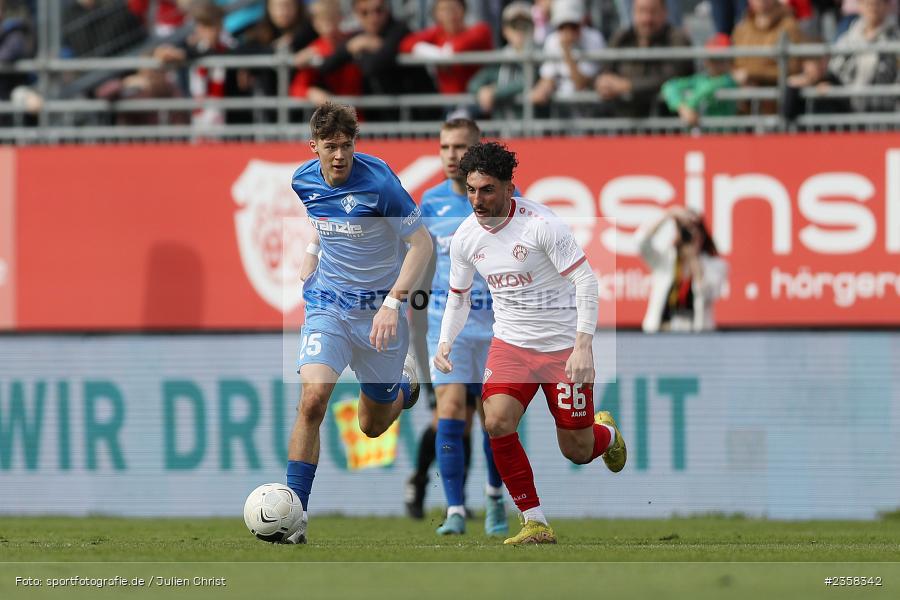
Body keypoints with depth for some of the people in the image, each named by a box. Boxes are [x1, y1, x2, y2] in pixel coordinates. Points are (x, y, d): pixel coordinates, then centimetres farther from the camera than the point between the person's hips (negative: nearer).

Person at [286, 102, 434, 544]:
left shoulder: (378, 182, -19)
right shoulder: (304, 181, -3)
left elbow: (421, 243, -15)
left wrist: (393, 301, -24)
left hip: (378, 308, -2)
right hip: (328, 305, 2)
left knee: (373, 426, 11)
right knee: (312, 399, -22)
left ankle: (405, 382, 48)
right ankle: (294, 515, -19)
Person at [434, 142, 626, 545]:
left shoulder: (541, 224, -19)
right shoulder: (466, 237, -2)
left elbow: (586, 280, -18)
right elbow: (458, 296, 14)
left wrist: (583, 345, -26)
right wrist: (445, 343, -2)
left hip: (563, 347, -4)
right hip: (510, 344, 4)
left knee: (576, 451, 3)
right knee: (497, 422, -21)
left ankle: (607, 433, 43)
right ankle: (535, 524, -10)